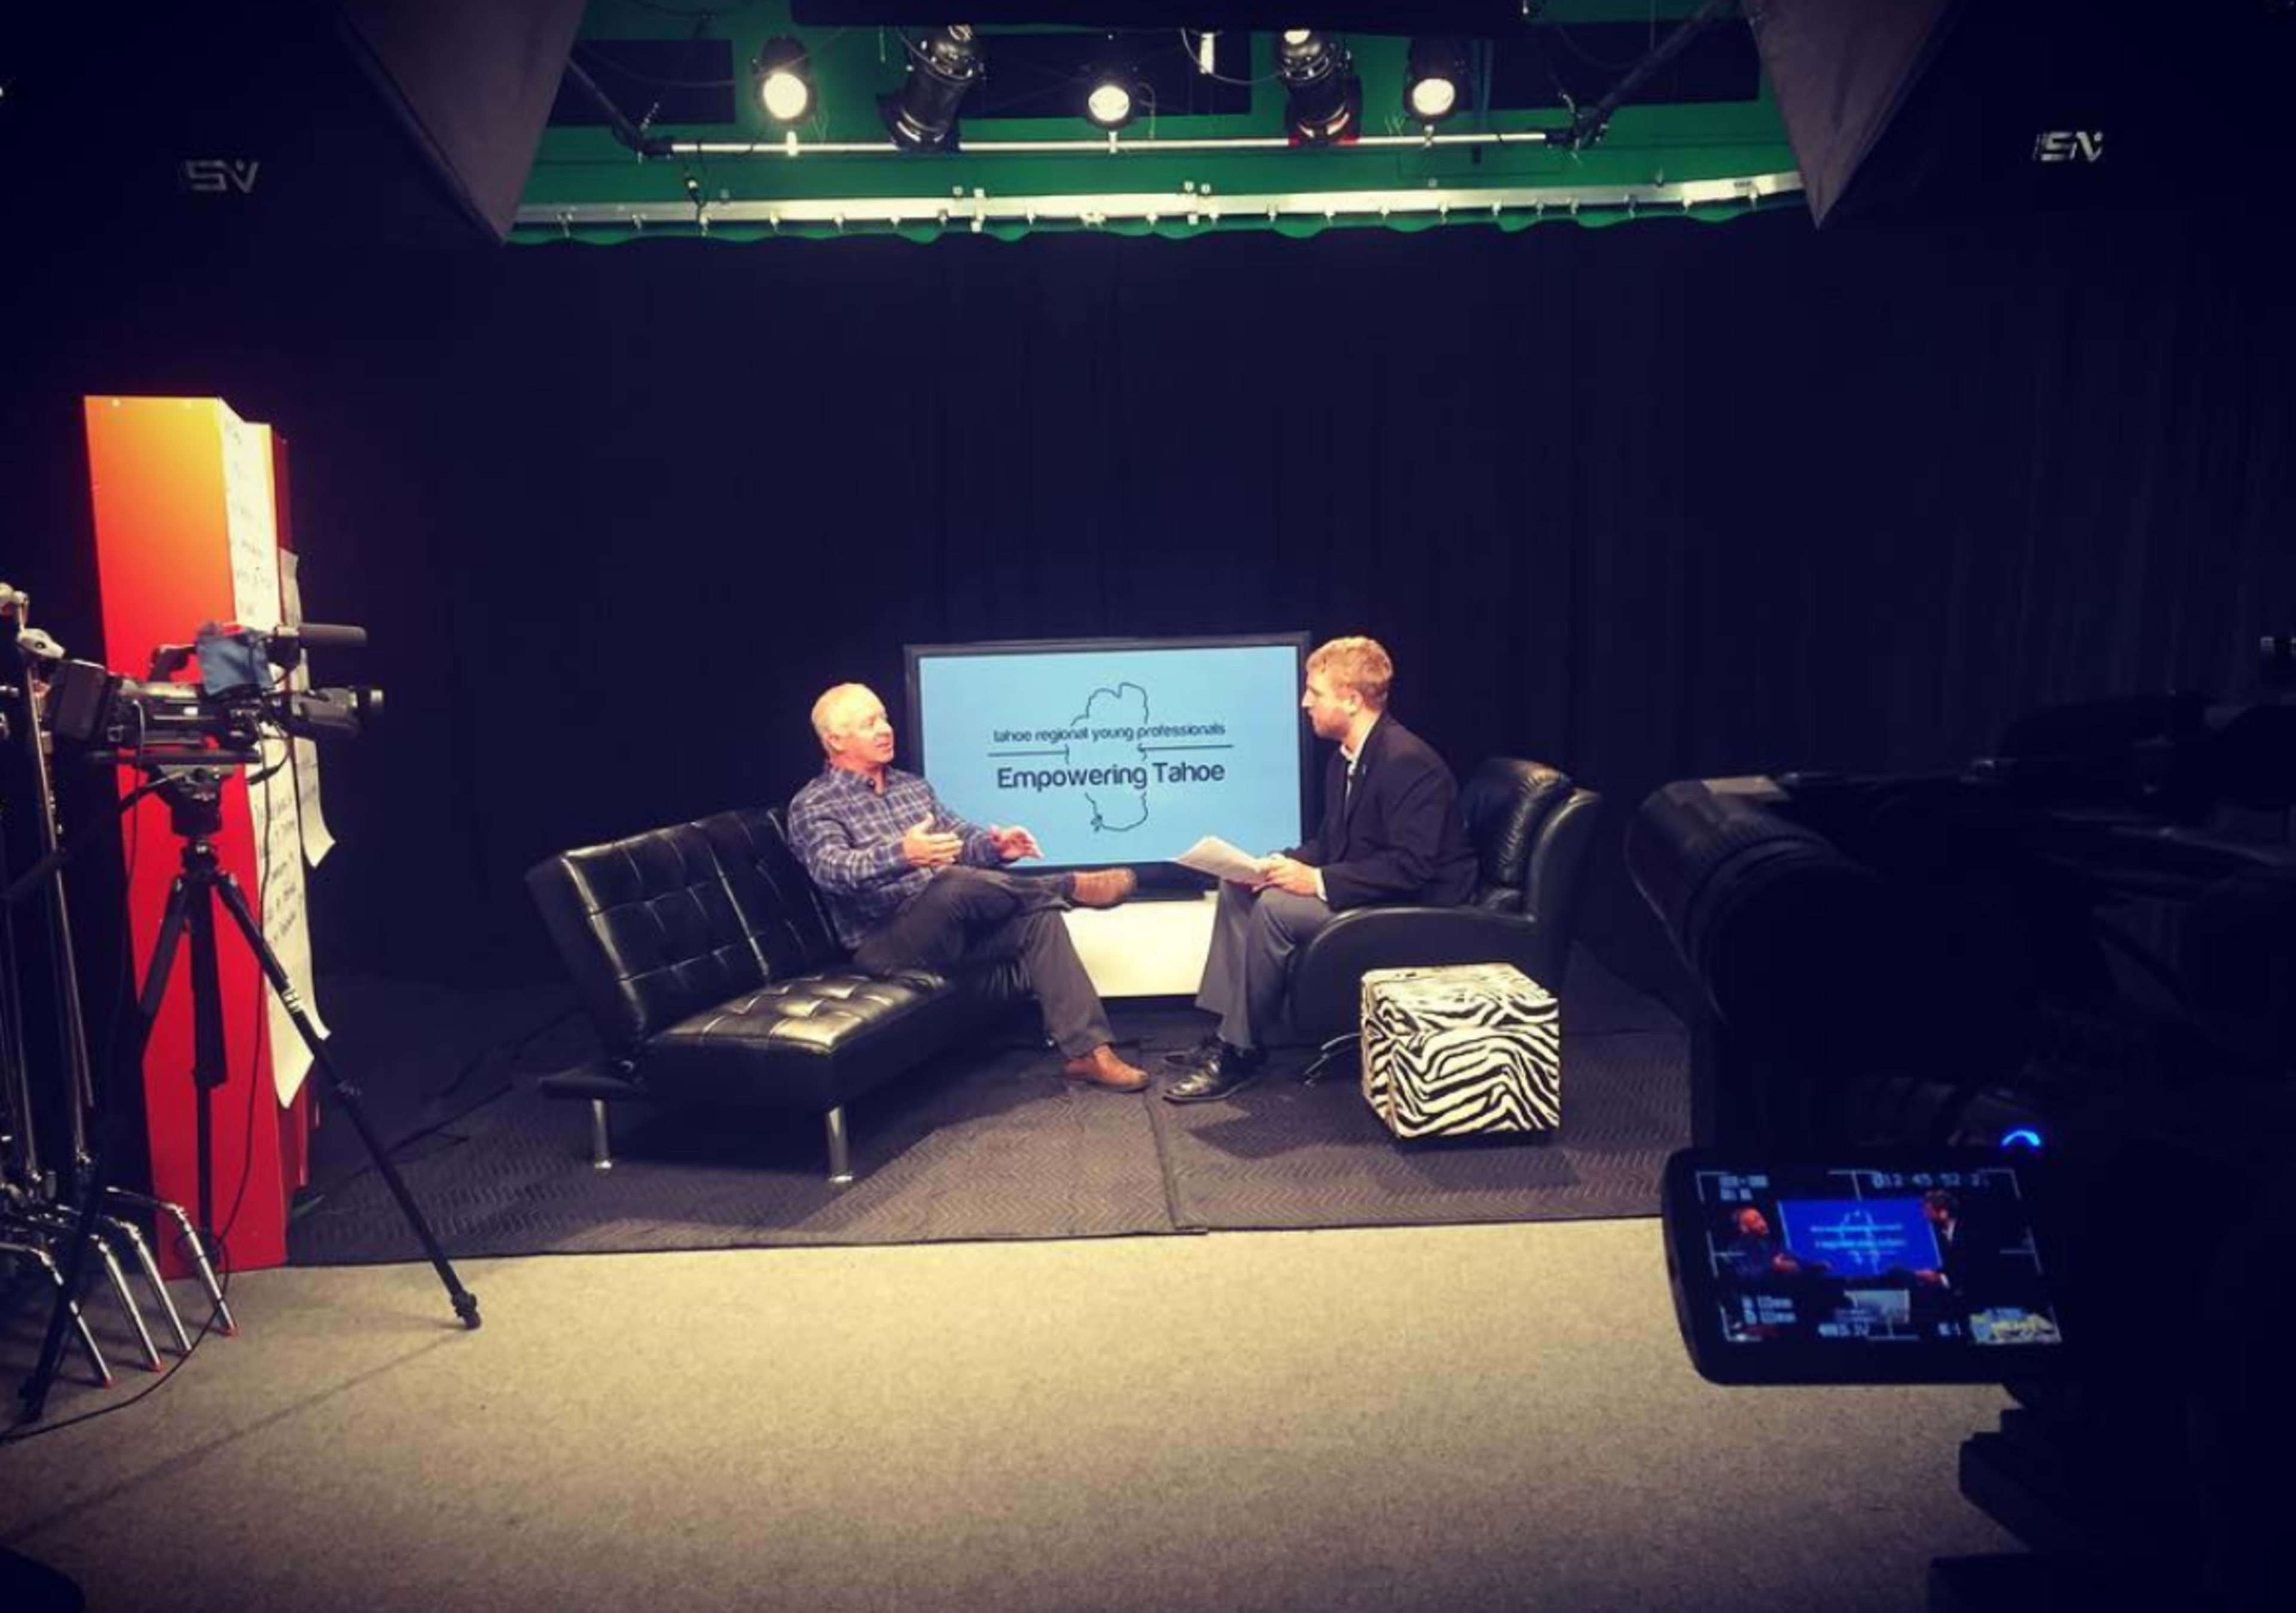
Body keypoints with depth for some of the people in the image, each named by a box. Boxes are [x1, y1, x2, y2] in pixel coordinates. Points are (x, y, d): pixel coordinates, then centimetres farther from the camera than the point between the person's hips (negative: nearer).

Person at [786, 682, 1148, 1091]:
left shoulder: (912, 786, 19)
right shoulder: (813, 806, -3)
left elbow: (962, 838, 15)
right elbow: (833, 869, -22)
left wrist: (996, 845, -11)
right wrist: (902, 855, -42)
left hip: (952, 929, 6)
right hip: (885, 944, -6)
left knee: (1039, 916, -20)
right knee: (954, 882, -36)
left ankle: (1087, 1050, -24)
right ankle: (1072, 887, -15)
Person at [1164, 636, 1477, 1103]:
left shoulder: (1408, 762, -22)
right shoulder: (1345, 758, 8)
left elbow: (1411, 868, -28)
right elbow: (1328, 841, 16)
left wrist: (1318, 881, -28)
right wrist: (1283, 865, -5)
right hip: (1365, 894, 10)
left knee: (1275, 908, -26)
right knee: (1237, 888, 1)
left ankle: (1243, 1051, -13)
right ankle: (1226, 1030, 0)